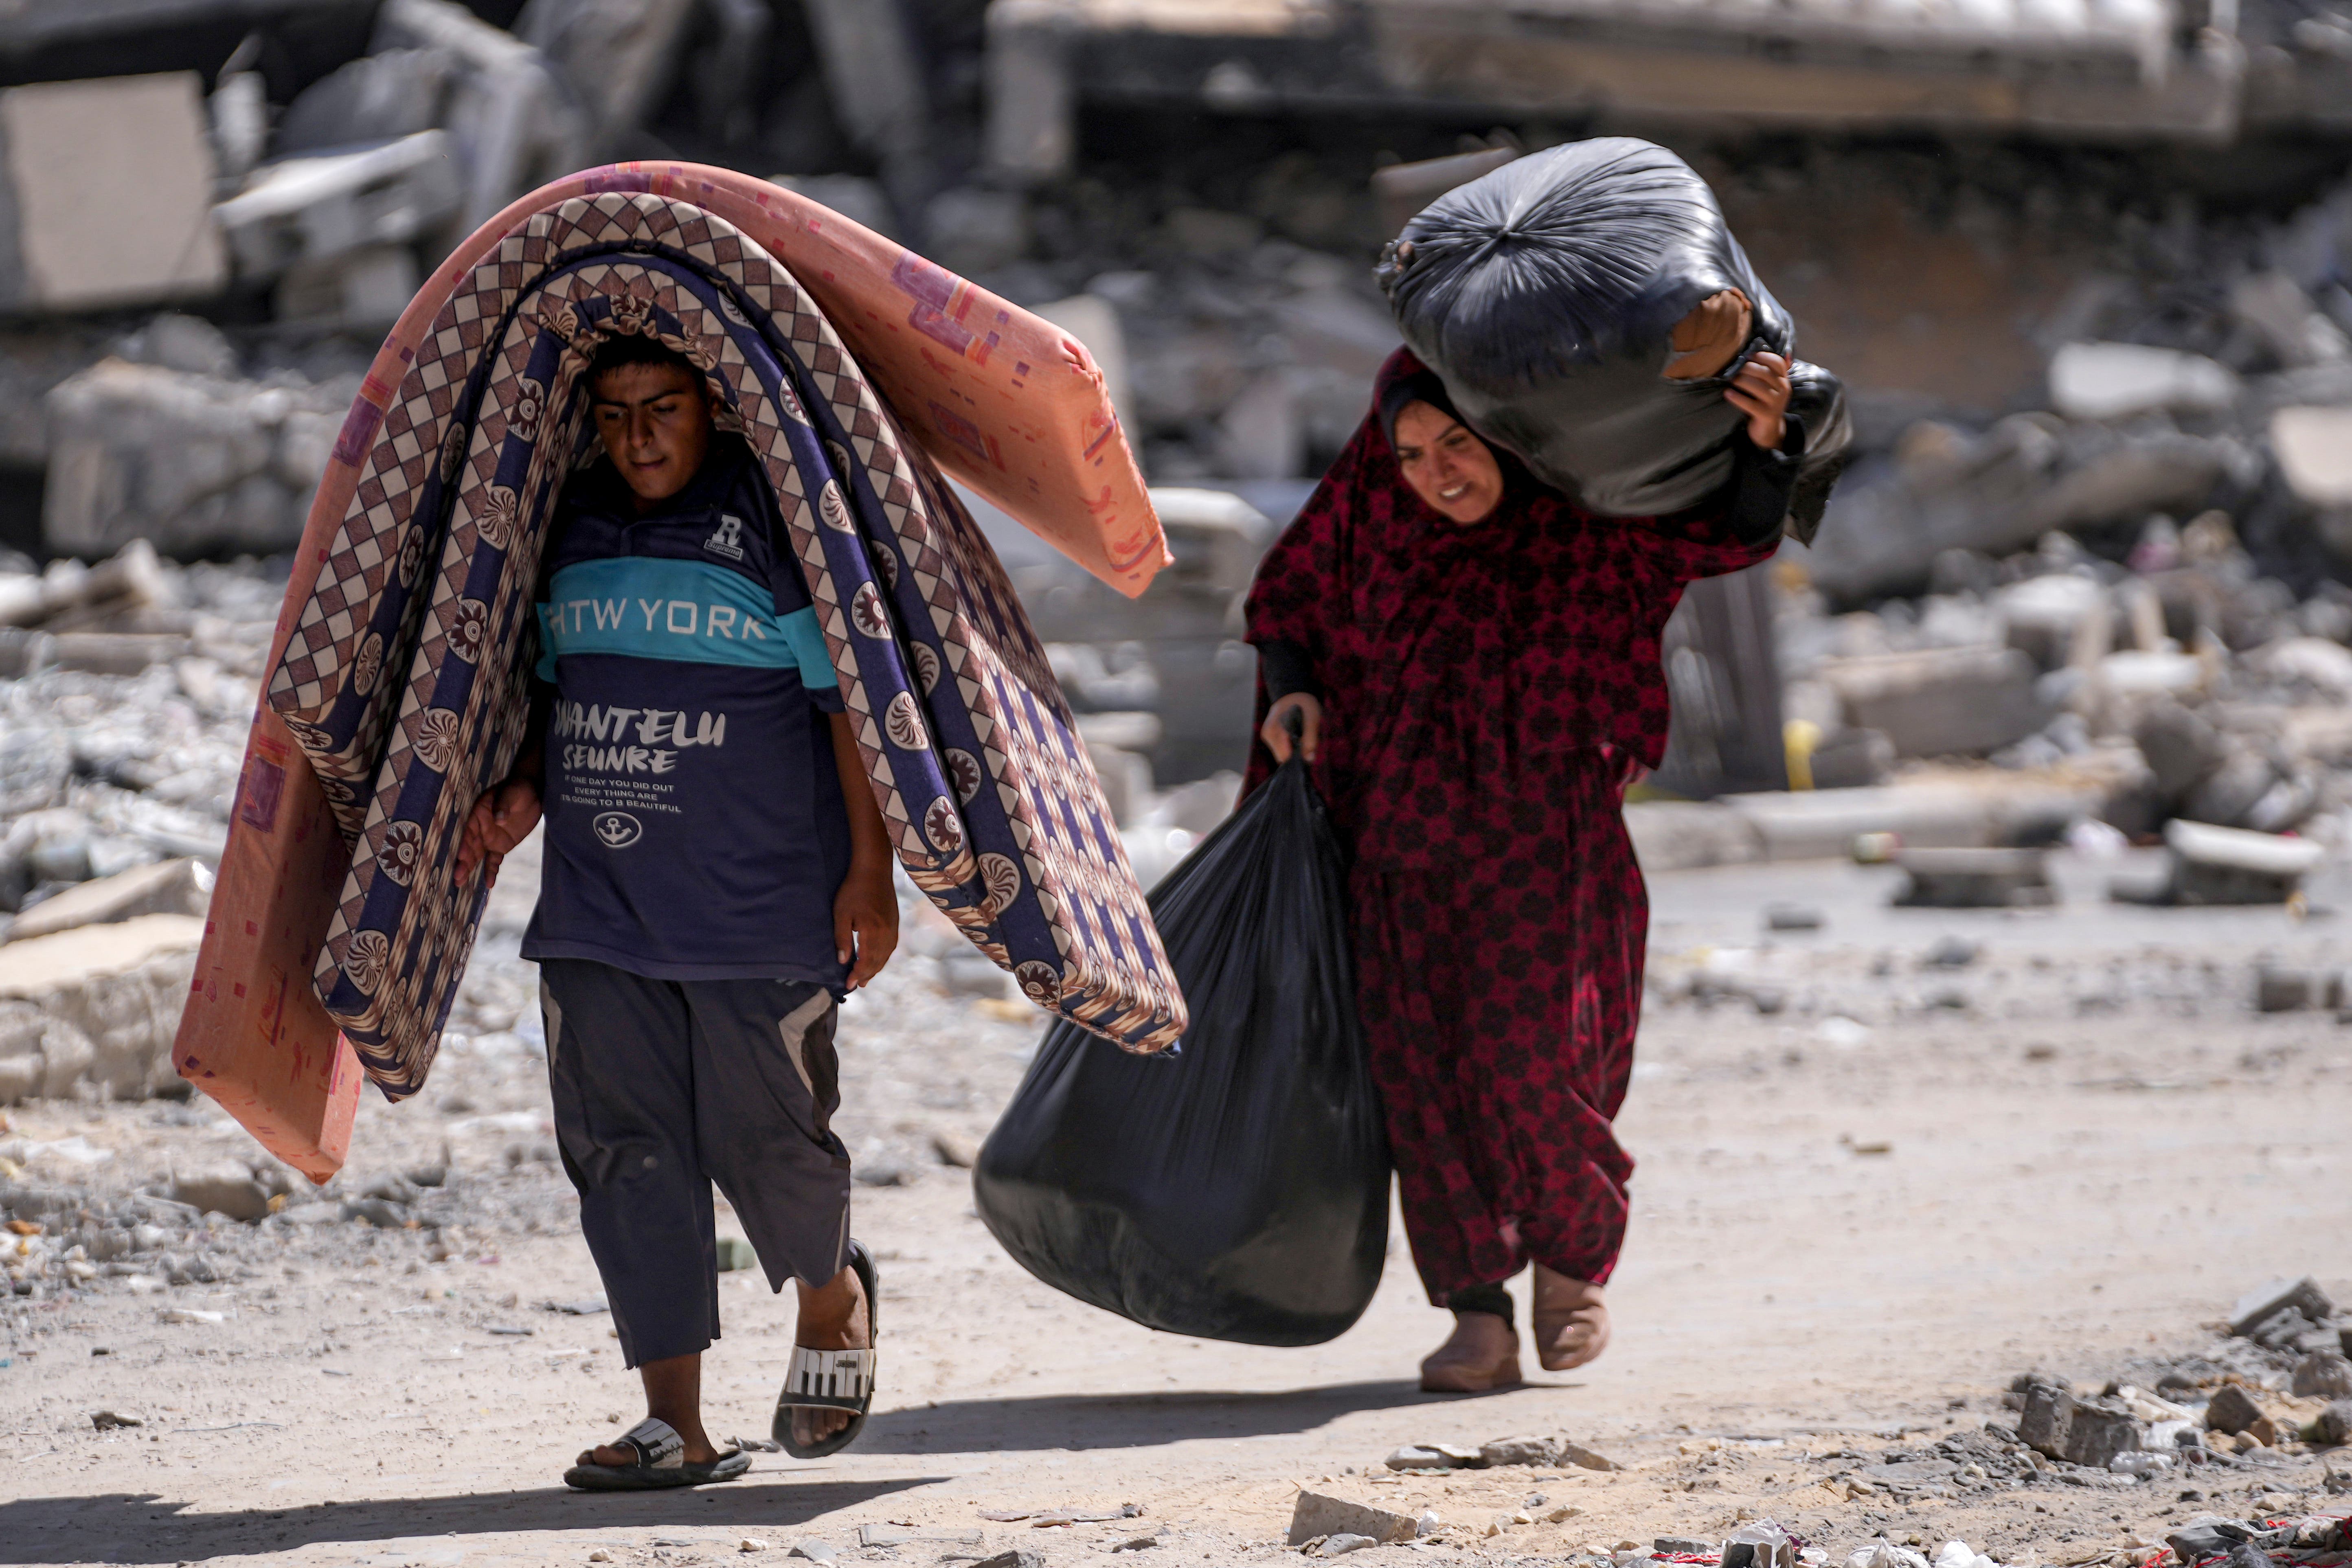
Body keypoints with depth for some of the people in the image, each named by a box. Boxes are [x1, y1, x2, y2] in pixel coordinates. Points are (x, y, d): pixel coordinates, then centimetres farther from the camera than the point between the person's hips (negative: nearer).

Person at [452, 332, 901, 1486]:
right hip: (597, 904, 5)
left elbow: (850, 698, -5)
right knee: (624, 1148, 0)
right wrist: (524, 788, 5)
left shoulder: (776, 517, -6)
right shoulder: (574, 526, 11)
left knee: (762, 1133, -1)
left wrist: (870, 868, -8)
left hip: (760, 903, -5)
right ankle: (675, 1426, 4)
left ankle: (832, 1301, 33)